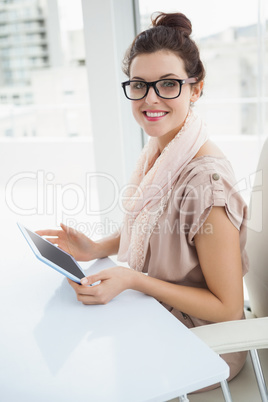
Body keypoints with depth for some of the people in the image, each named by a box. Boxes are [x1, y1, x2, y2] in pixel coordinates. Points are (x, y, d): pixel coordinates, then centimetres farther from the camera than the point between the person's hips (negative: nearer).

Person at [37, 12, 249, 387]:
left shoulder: (206, 179, -30)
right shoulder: (156, 150, -5)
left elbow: (229, 308, -23)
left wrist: (132, 280, -27)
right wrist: (96, 249, -5)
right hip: (155, 314, 7)